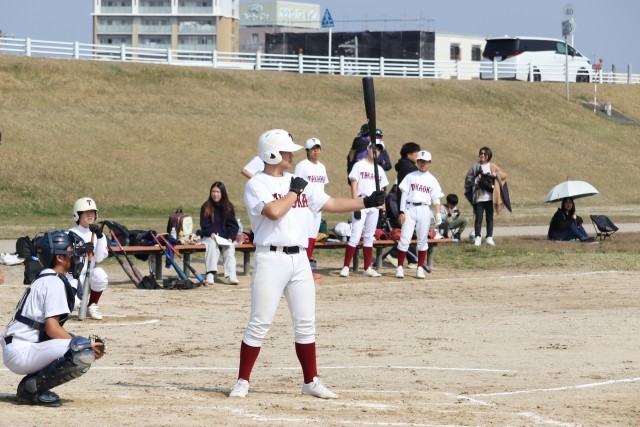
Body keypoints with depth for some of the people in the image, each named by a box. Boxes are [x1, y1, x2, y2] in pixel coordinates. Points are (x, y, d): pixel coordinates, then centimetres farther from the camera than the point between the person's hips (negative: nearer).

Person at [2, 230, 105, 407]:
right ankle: (33, 387, -12)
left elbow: (52, 327, 19)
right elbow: (52, 329, -18)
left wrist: (87, 345, 8)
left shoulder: (44, 279, 20)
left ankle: (32, 383, 9)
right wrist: (86, 346, -11)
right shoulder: (54, 283, -11)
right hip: (21, 353, -10)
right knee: (84, 354, -25)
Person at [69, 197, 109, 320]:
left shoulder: (97, 234, 3)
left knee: (99, 273, -33)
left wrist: (100, 237, -20)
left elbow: (99, 258, -10)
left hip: (89, 277, 3)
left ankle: (92, 306, -9)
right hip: (72, 277, -3)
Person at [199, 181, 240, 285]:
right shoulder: (206, 207, 6)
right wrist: (212, 233, -19)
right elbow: (204, 225, 0)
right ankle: (210, 274, -42)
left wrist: (230, 237, -12)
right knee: (212, 244, -34)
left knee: (229, 247, -30)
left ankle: (231, 275, -41)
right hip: (210, 237, -1)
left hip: (226, 237, 1)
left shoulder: (229, 207, 9)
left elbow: (233, 225, 5)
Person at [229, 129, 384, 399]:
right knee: (260, 324, -5)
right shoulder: (257, 185, -6)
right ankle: (242, 381, 4)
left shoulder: (298, 183, 14)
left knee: (306, 323, 7)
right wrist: (294, 192, -8)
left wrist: (366, 202, 4)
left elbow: (331, 204, 13)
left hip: (299, 259, 6)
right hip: (271, 259, -6)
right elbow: (274, 212, -22)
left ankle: (311, 381, 14)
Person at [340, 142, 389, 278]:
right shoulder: (359, 166, 0)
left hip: (375, 206, 6)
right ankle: (345, 267, -13)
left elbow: (381, 190, 18)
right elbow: (354, 185, -6)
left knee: (369, 237, 9)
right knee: (355, 235, -13)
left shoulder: (379, 169, 16)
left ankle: (368, 268, 12)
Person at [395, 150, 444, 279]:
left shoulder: (432, 180, 9)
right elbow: (404, 194, 3)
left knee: (423, 240, 4)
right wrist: (402, 212, -6)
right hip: (410, 209, -1)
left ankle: (420, 268, 12)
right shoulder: (410, 177, 7)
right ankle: (400, 267, -3)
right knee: (405, 238, -8)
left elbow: (436, 199, 6)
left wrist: (438, 214, -8)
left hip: (424, 210, 1)